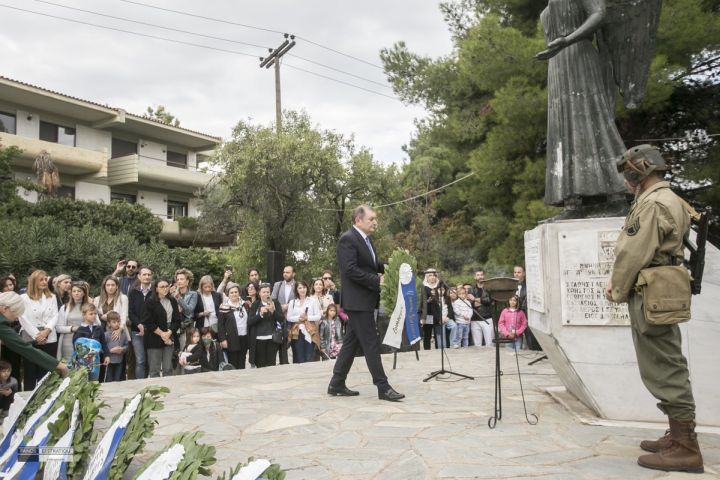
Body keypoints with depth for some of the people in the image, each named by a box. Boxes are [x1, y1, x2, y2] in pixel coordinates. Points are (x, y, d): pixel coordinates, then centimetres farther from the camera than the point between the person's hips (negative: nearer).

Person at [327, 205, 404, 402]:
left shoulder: (365, 239, 16)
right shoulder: (347, 239, -14)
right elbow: (351, 270, -22)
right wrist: (377, 280, -21)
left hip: (364, 300, 10)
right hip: (357, 300, -10)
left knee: (351, 341, 13)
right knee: (371, 343, -6)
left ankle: (337, 384, 20)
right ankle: (383, 387, 0)